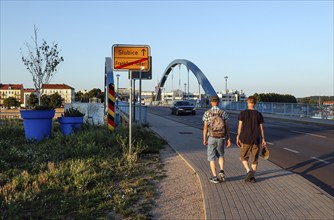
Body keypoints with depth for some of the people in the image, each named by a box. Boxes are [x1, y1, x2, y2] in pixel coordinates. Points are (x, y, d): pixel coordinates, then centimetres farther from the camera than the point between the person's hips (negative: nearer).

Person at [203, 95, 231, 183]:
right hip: (221, 138, 2)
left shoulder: (207, 113, -7)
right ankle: (221, 171, 3)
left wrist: (204, 139, -2)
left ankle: (215, 177, 4)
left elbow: (205, 127, -10)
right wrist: (228, 139, 2)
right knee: (220, 155, 23)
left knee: (212, 157, 8)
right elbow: (227, 127, -3)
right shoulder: (223, 113, -2)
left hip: (211, 138, -2)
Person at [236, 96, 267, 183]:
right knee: (254, 159, 11)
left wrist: (238, 137, 0)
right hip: (256, 140, 2)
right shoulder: (259, 114, 3)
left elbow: (240, 126, -5)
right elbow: (261, 128, 3)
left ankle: (248, 171, -9)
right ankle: (252, 177, 11)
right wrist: (263, 140, 9)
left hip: (245, 139, -2)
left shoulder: (243, 113, -2)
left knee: (243, 157, 13)